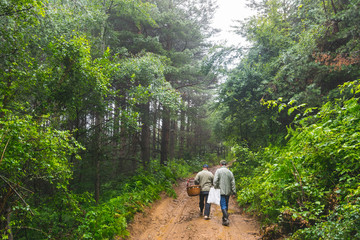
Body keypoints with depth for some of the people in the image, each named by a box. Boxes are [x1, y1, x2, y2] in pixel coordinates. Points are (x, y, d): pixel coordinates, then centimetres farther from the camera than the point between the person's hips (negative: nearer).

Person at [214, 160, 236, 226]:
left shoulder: (218, 171, -5)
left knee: (223, 205, -6)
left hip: (221, 191, -4)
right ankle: (224, 218, 25)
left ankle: (226, 219, -17)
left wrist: (216, 188, 0)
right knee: (226, 205, 15)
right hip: (228, 192, 4)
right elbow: (233, 183, 5)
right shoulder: (230, 172, 6)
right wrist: (234, 191, 7)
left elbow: (215, 181, -12)